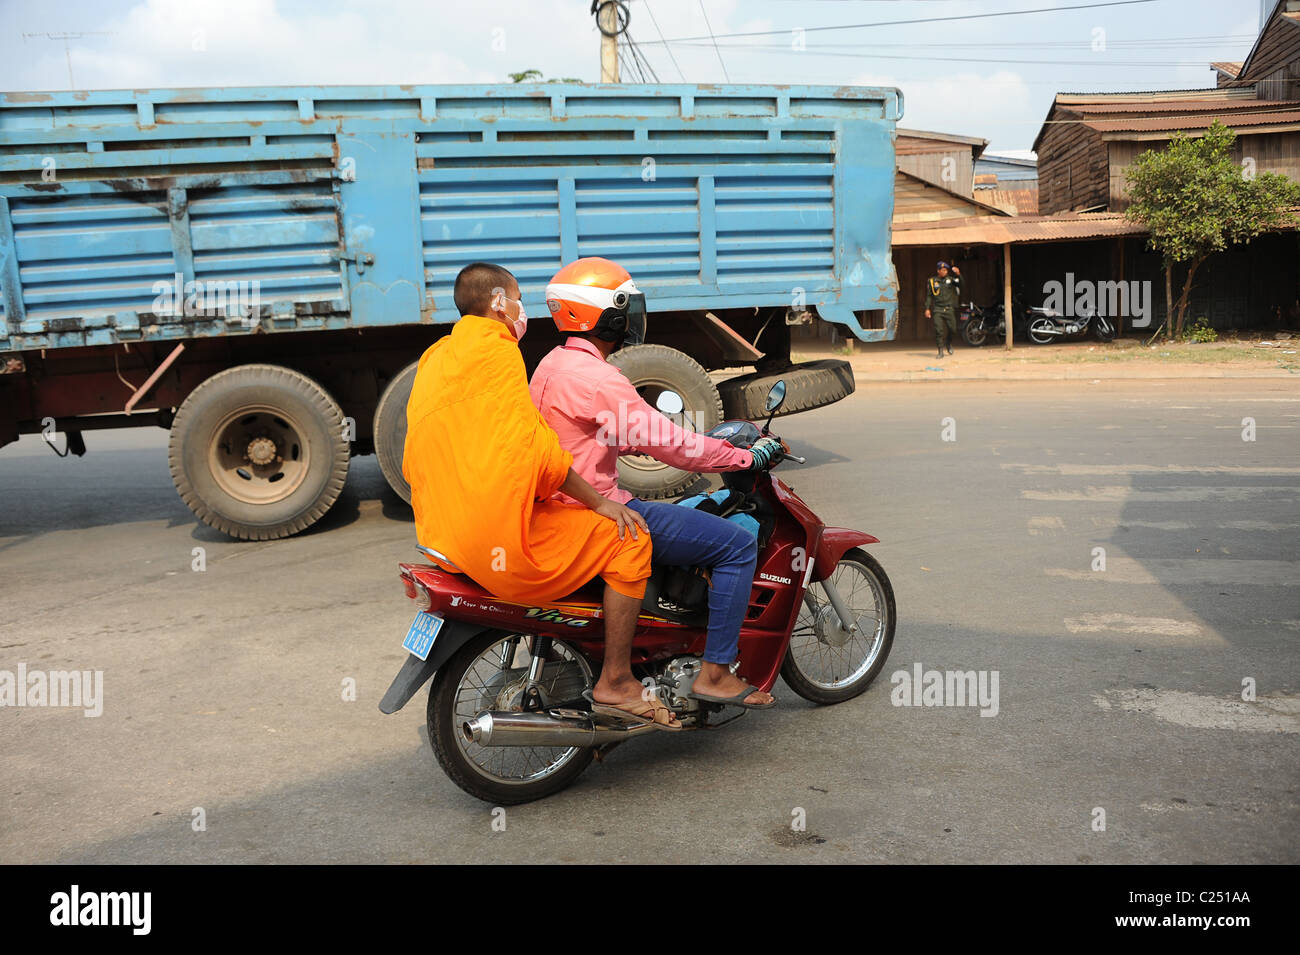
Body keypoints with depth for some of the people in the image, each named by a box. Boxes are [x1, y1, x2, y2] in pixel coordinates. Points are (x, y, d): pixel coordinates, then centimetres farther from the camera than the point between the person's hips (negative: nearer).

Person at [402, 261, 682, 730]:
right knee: (629, 538, -3)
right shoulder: (495, 350, -10)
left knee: (575, 517, 30)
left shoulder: (435, 358, 19)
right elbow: (533, 446, -17)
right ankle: (615, 682, 1)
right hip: (503, 538, -10)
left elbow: (414, 463, 21)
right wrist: (599, 503, -7)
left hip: (443, 537, 11)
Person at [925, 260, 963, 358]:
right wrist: (927, 308, -1)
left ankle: (949, 343, 29)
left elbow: (960, 284, -8)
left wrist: (958, 274, -26)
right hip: (937, 309, -1)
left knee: (953, 329, -1)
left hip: (949, 309, 1)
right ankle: (940, 351, -2)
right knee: (939, 330, -9)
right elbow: (928, 296, 6)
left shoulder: (950, 279, 5)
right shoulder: (932, 281, 3)